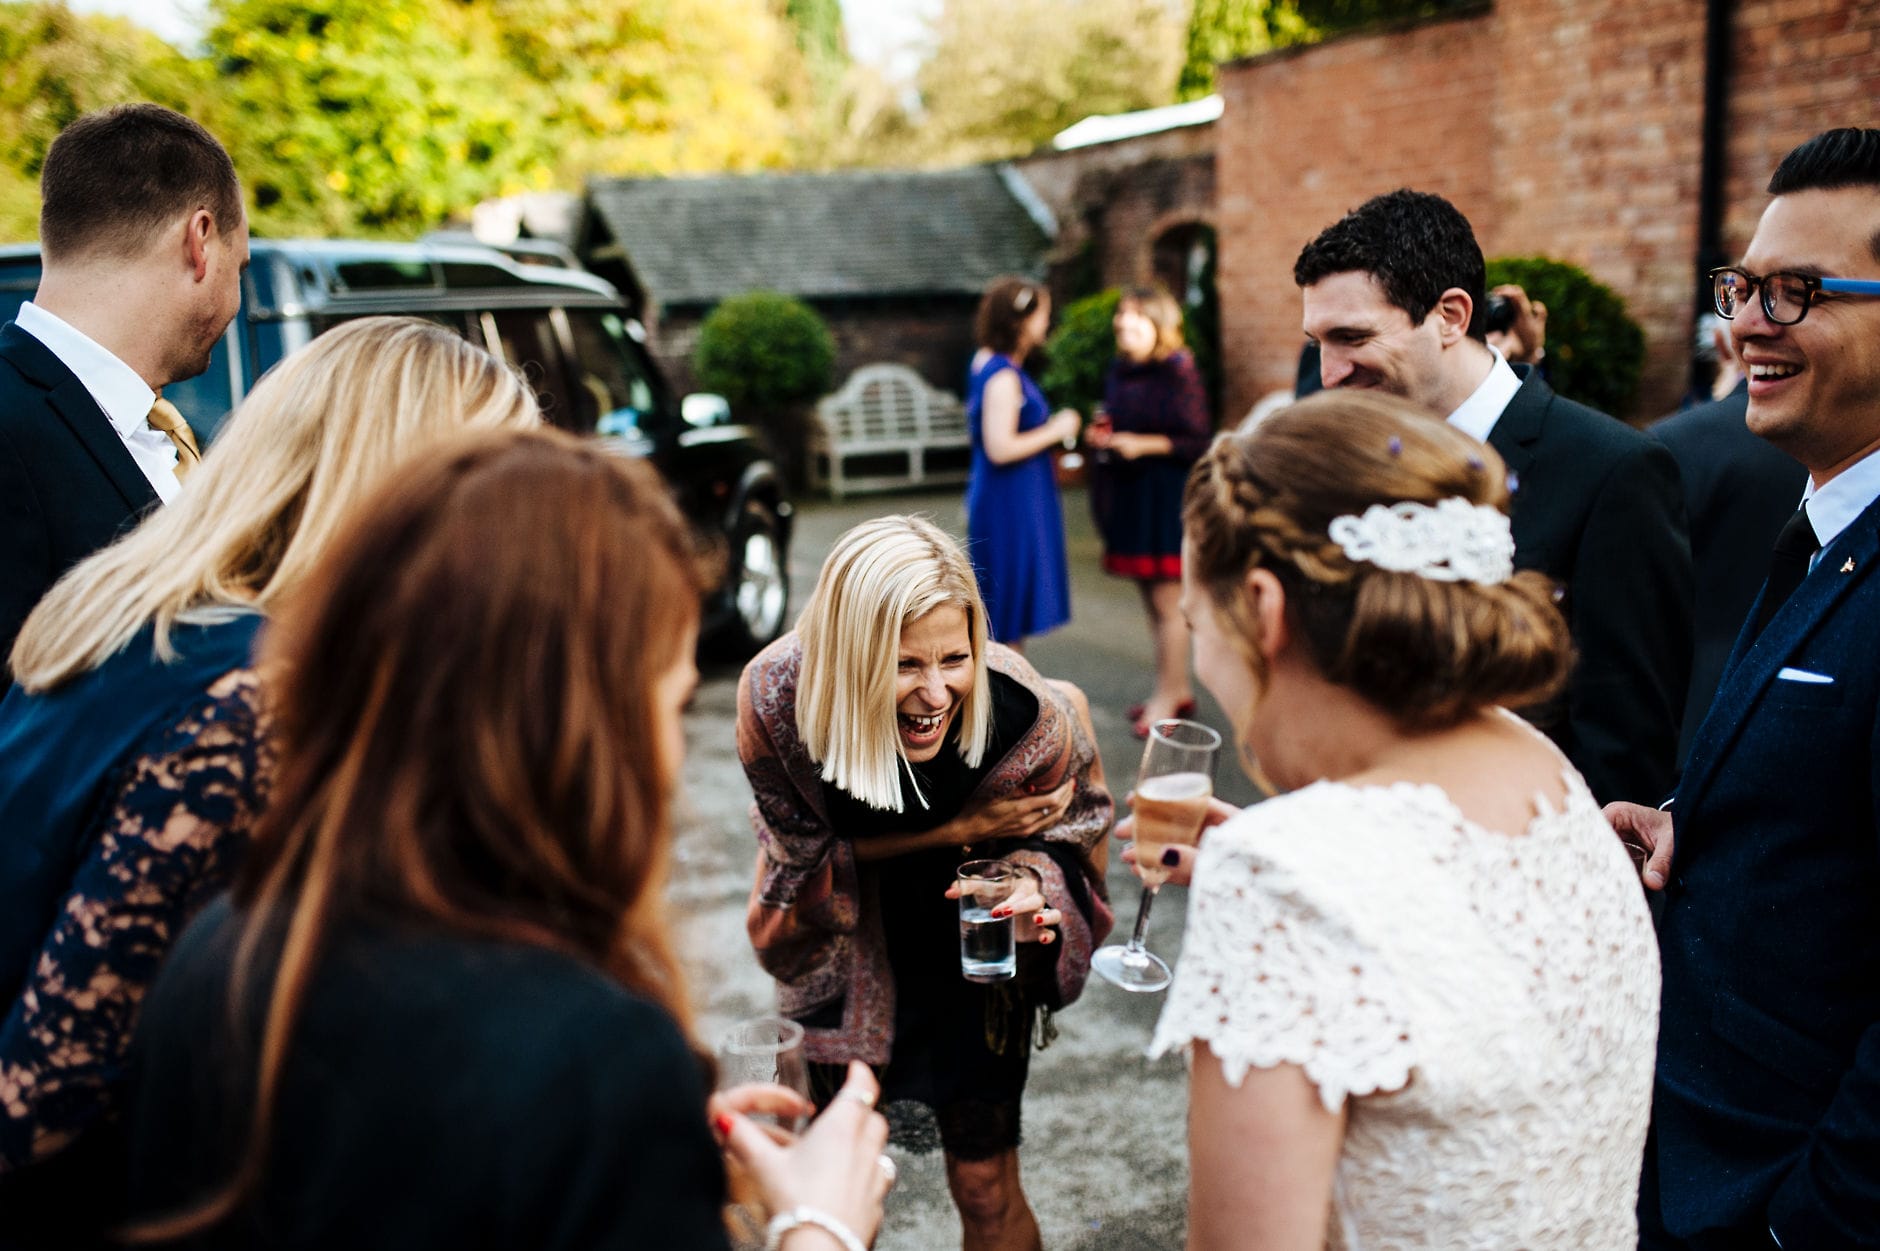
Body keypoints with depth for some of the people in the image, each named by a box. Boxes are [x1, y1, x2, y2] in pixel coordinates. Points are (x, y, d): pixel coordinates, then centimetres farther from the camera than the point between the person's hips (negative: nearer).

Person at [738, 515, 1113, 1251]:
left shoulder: (1025, 712, -32)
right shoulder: (775, 697, -32)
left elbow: (1073, 825, -10)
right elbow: (804, 844, -15)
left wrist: (1030, 880, -34)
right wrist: (955, 832, -27)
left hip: (971, 949, -1)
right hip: (848, 950, 1)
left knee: (984, 1187, 7)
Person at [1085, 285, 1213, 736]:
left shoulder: (1178, 373, -12)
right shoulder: (1120, 372, 11)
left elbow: (1199, 441, -14)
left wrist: (1143, 444, -19)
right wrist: (1103, 437, 4)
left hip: (1167, 495, -8)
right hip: (1129, 495, 8)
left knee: (1168, 601, -2)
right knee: (1151, 601, 13)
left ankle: (1167, 695, 8)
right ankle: (1178, 688, 24)